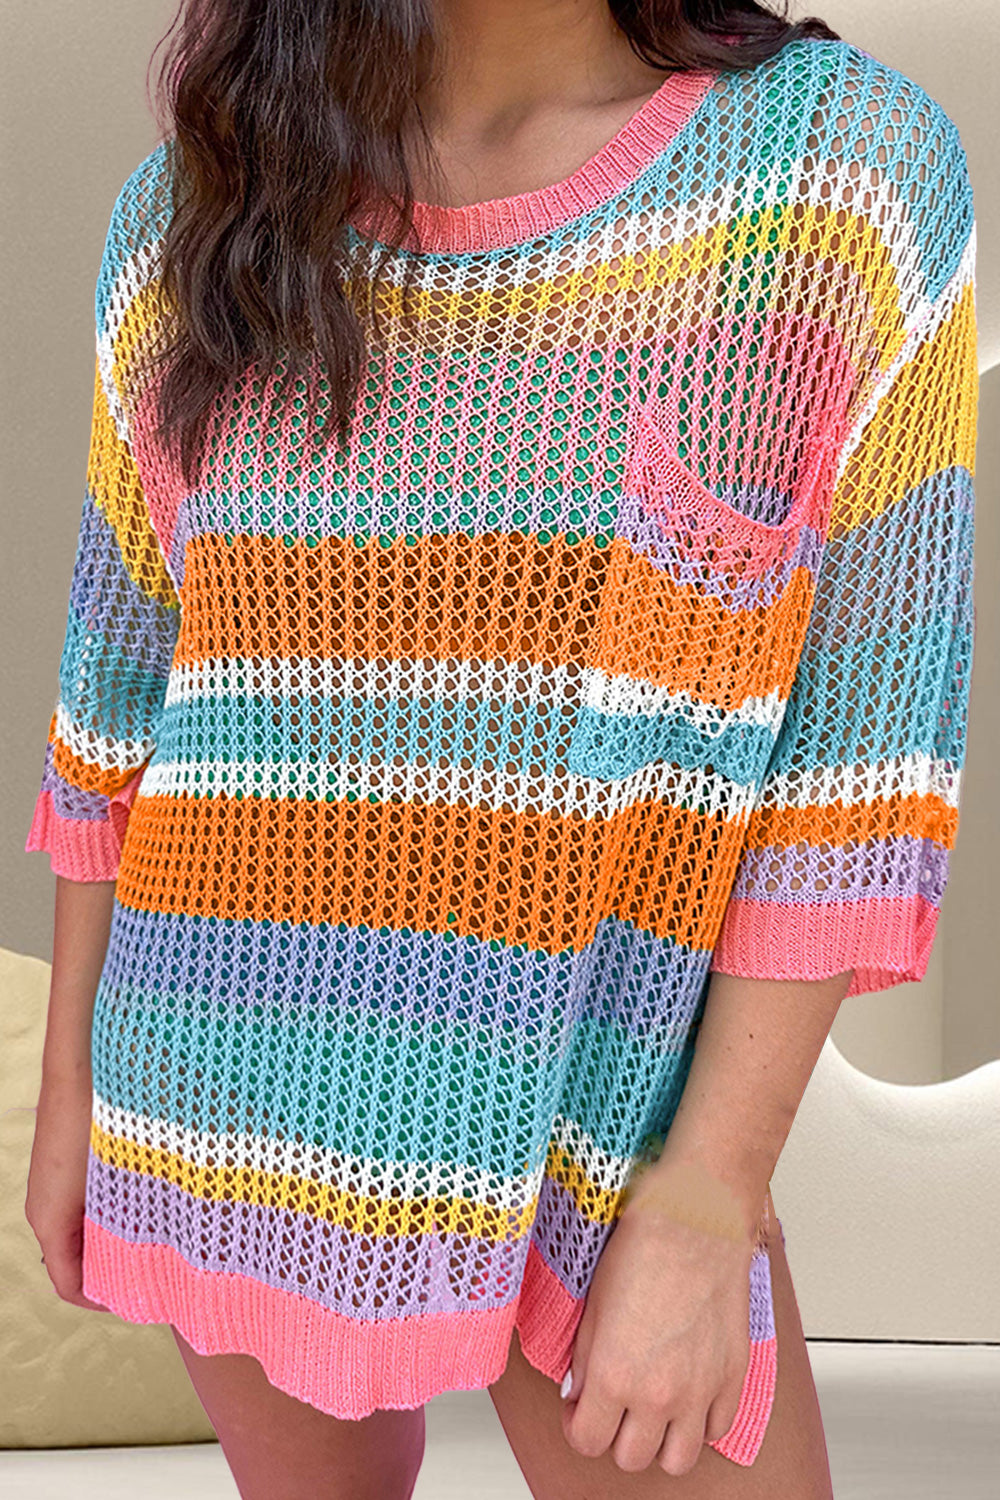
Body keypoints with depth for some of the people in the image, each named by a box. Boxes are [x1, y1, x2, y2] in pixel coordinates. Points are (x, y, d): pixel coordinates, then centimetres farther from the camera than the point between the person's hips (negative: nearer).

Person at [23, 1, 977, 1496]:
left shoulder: (852, 164, -8)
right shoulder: (190, 217, 0)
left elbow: (858, 740, -10)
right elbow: (117, 704, 6)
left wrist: (707, 1201, -13)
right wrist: (69, 1088, 9)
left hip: (609, 1118, -2)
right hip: (235, 1106, 2)